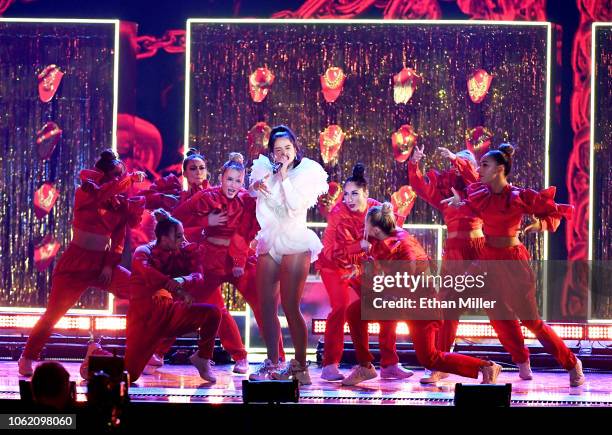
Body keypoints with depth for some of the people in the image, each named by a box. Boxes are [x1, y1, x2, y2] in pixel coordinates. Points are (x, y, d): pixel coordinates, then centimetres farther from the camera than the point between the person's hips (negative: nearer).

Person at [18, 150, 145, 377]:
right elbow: (102, 194, -31)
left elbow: (119, 238, 6)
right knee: (54, 313, -3)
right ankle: (27, 357, 14)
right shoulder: (85, 193, -7)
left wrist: (110, 265, -6)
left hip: (103, 263, 5)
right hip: (76, 262, -5)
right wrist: (132, 179, -25)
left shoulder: (120, 203, 6)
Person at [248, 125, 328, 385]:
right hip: (269, 242, 6)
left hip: (294, 243, -6)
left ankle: (300, 366, -8)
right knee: (267, 306, 5)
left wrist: (285, 177, -15)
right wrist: (256, 185, -7)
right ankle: (272, 362, 13)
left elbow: (297, 206, -15)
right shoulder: (266, 171, 10)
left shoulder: (306, 172, -4)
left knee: (290, 307, -12)